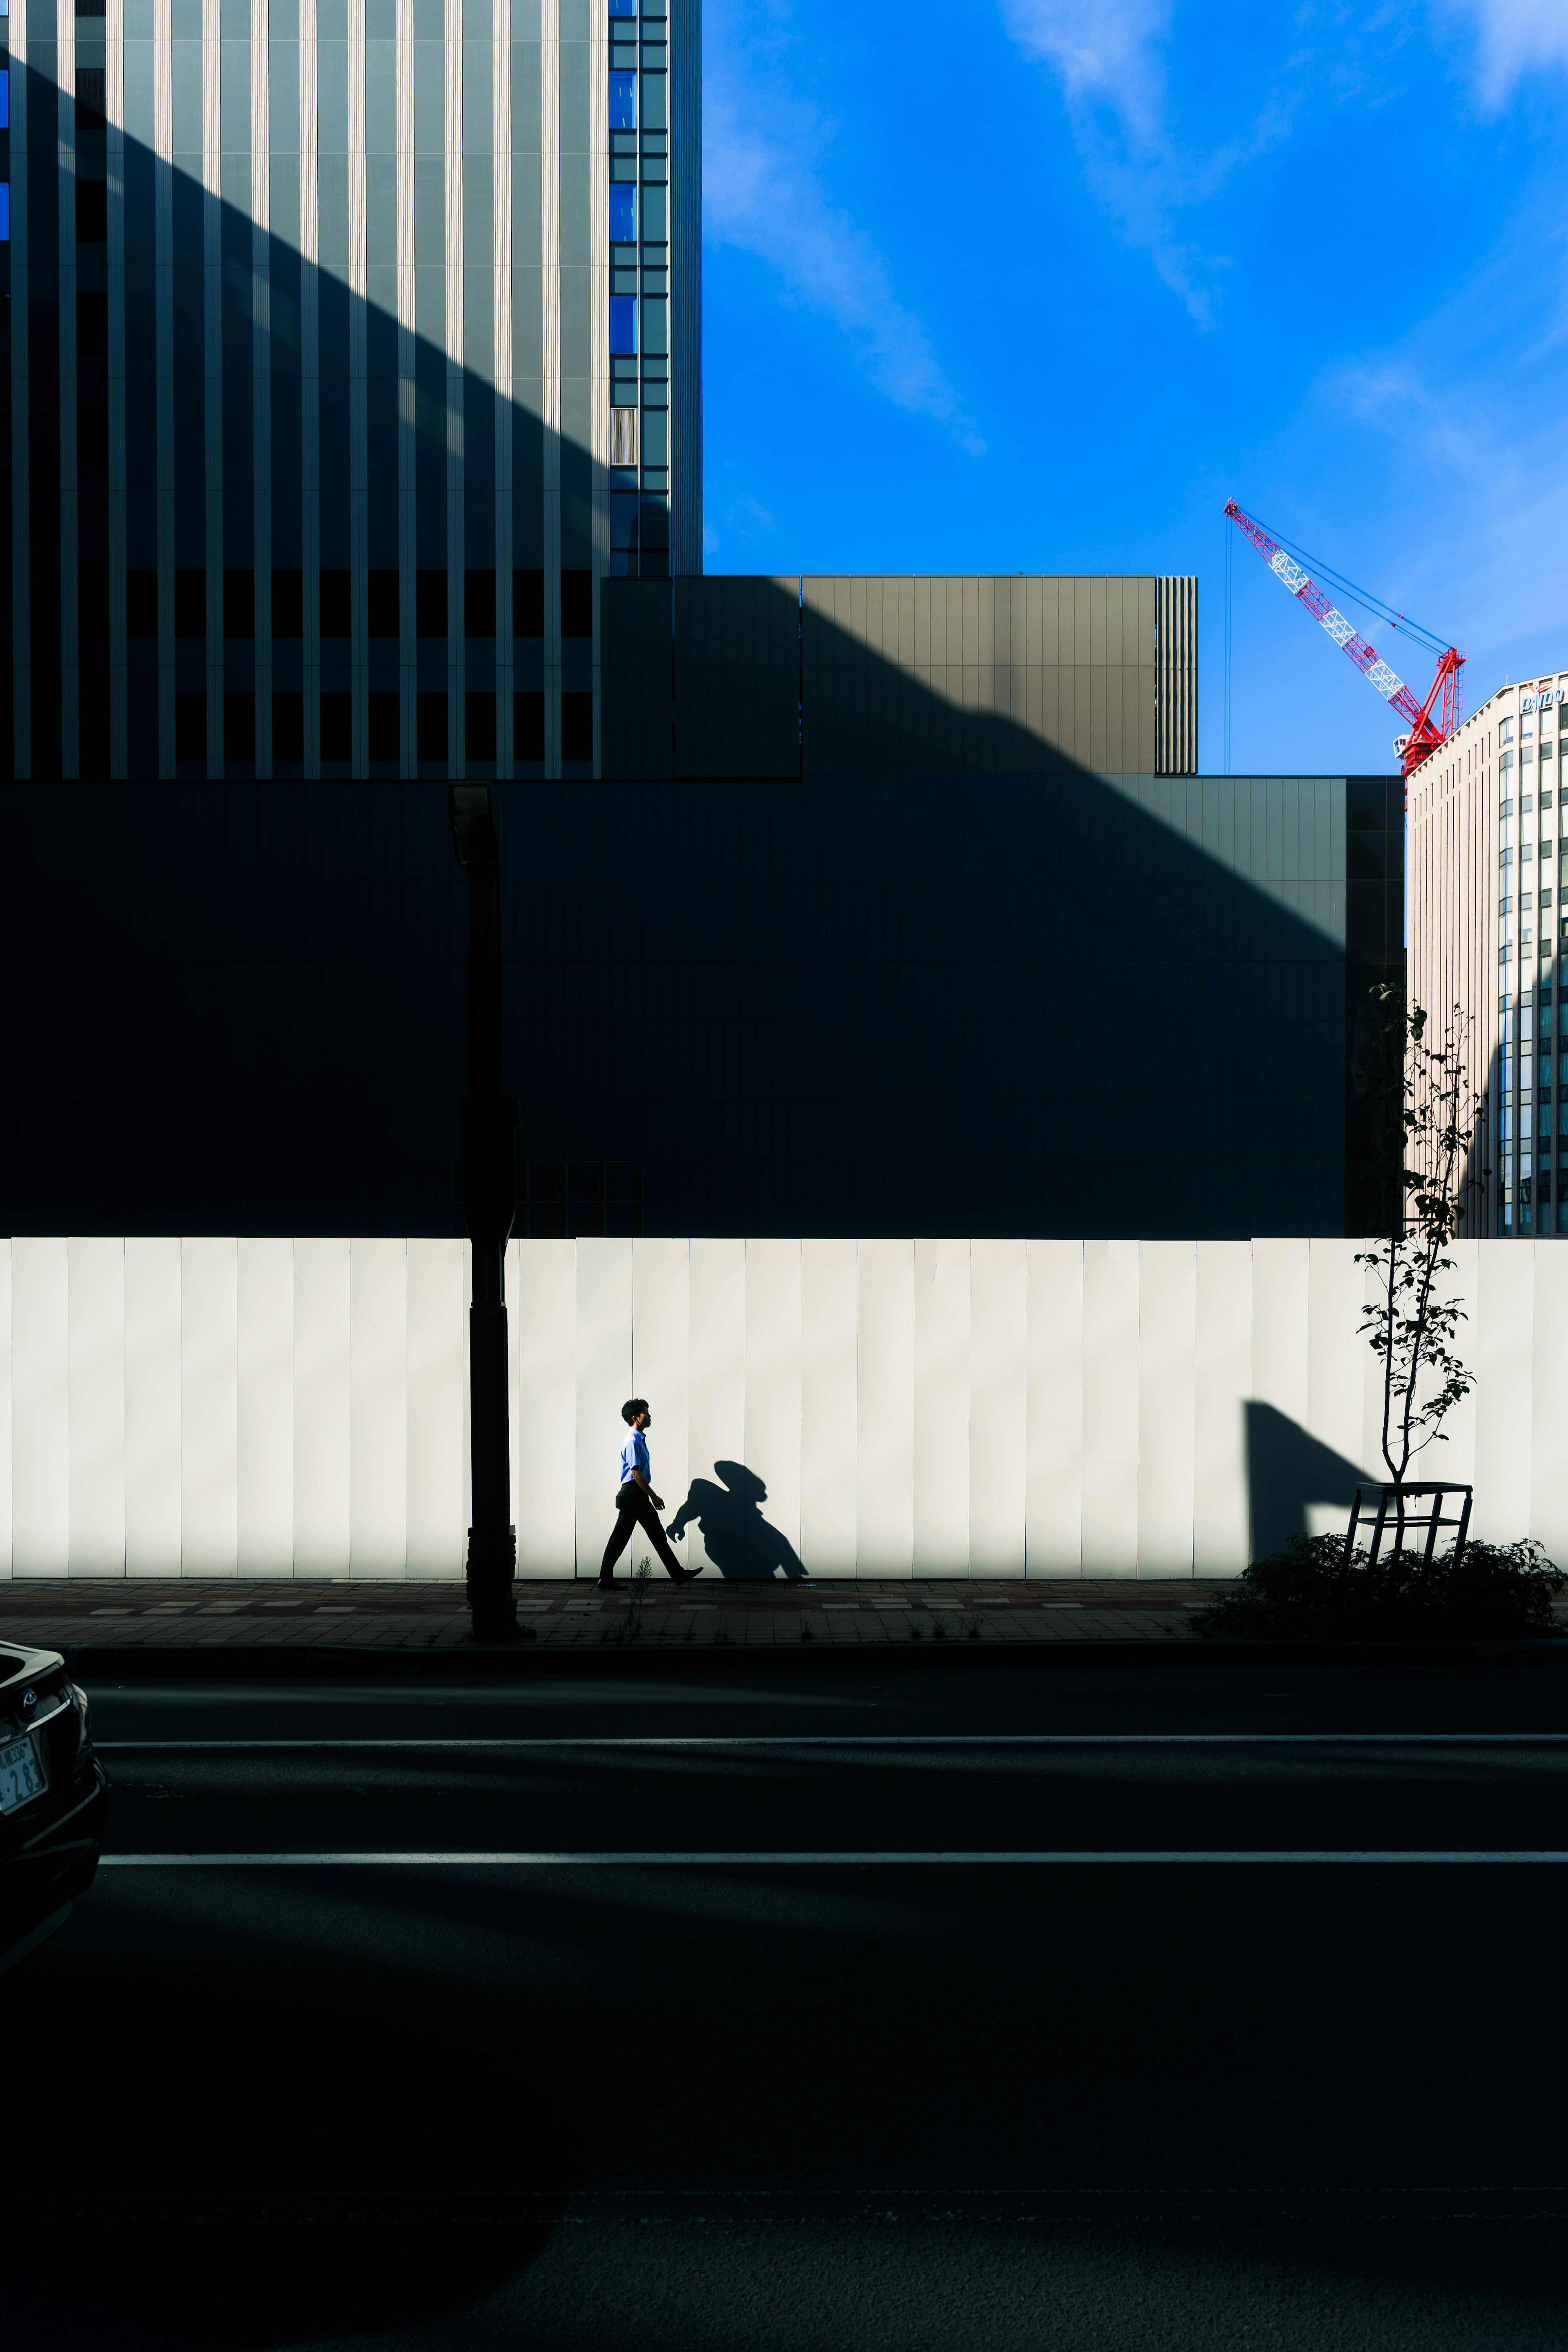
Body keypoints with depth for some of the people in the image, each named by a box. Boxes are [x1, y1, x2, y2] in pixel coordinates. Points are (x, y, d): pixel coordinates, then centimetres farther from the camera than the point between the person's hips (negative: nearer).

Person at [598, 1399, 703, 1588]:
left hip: (640, 1496, 10)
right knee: (621, 1537, -2)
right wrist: (654, 1496, -20)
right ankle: (606, 1578, 7)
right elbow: (636, 1473, -22)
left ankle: (679, 1574, 10)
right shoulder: (633, 1442, -17)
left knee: (658, 1535, 9)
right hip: (632, 1494, -10)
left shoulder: (640, 1440, 14)